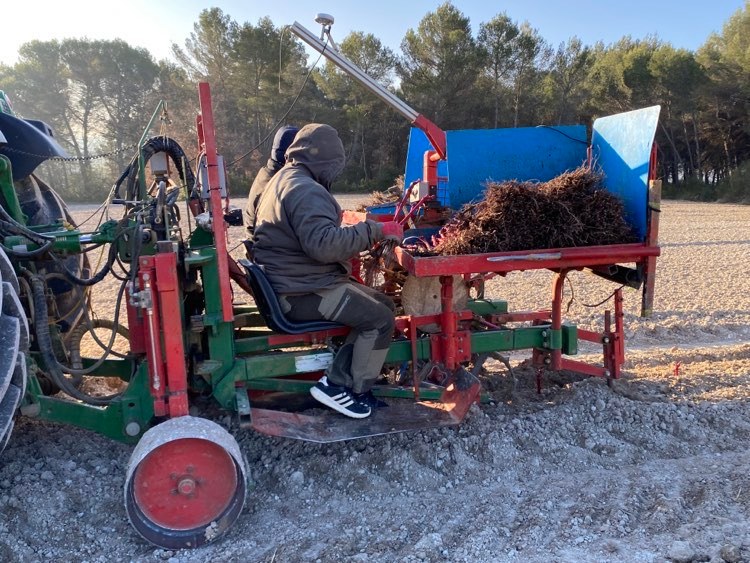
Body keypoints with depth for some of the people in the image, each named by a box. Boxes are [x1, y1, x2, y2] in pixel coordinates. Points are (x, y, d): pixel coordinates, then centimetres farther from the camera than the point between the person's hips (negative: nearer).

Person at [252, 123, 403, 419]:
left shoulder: (283, 180, 18)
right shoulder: (306, 190, -19)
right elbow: (323, 244, -32)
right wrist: (376, 230, -25)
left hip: (296, 283, 11)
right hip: (304, 292, -11)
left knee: (382, 305, 9)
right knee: (381, 319, -11)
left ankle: (338, 382, 6)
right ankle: (342, 387, 3)